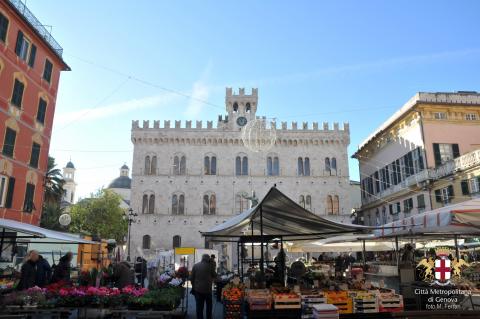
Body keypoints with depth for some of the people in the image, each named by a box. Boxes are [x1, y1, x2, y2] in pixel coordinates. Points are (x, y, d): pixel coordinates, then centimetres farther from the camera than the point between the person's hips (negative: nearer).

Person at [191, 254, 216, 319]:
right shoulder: (209, 266, -9)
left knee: (199, 306, 8)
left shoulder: (195, 265, -2)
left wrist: (193, 286, 15)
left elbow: (191, 277, 2)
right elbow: (214, 276, 4)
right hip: (207, 289, -1)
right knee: (209, 305, 18)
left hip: (197, 289, 1)